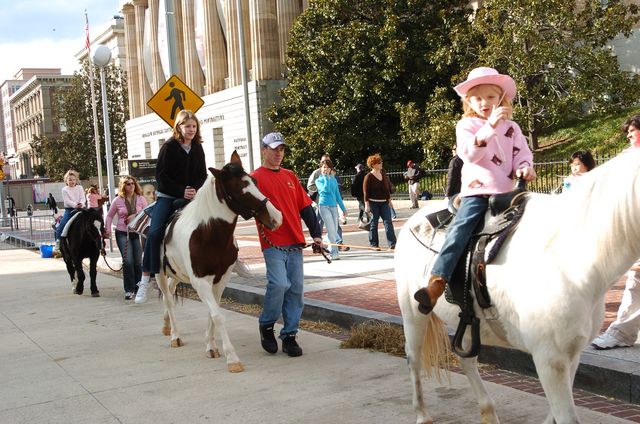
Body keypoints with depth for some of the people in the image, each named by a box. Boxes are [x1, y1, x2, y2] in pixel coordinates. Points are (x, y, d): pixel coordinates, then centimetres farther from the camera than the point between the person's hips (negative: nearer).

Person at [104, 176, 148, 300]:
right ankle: (129, 290, -4)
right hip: (122, 234, -1)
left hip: (138, 233, 1)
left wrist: (135, 216, -13)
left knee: (138, 262, 4)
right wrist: (107, 229, 0)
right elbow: (109, 216, 10)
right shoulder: (117, 200, 2)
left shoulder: (141, 199, 3)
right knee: (128, 261, -12)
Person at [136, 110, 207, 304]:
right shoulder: (169, 147, -5)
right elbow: (161, 175, -9)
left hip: (191, 198, 5)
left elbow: (202, 175, 10)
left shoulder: (198, 148, 8)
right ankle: (145, 278, -14)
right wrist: (181, 191, -17)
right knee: (154, 233, -20)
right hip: (167, 197, -5)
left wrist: (196, 190, -10)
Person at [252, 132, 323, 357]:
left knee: (296, 288, 3)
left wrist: (316, 234, 10)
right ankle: (266, 325, 8)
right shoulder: (255, 178, 2)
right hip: (272, 243, -5)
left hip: (295, 242, 5)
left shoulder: (290, 176, 17)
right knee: (279, 284, -18)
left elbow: (305, 207, 16)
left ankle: (289, 336, 13)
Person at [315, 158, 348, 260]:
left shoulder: (333, 180, 14)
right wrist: (326, 177, -7)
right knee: (331, 230, -13)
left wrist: (343, 208, 18)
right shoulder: (319, 180, 2)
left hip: (334, 206, 5)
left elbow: (337, 195, 18)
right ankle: (334, 252, -11)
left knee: (334, 231, 3)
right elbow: (325, 189, -17)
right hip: (324, 206, -5)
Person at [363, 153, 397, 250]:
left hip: (384, 202, 5)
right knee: (374, 223, 3)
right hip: (373, 203, -5)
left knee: (388, 222, -3)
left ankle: (392, 244, -7)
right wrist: (367, 205, -14)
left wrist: (389, 200, 16)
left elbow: (388, 187, 18)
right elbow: (366, 192, -10)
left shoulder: (384, 174, 10)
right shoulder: (369, 177, -8)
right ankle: (373, 244, 12)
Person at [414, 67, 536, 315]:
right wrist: (490, 126, -20)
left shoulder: (511, 128, 17)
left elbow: (522, 153, 13)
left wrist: (525, 168, -11)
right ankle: (436, 284, -32)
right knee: (459, 230, -22)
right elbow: (469, 152, -10)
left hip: (506, 191, 4)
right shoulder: (466, 125, 8)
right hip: (476, 190, -4)